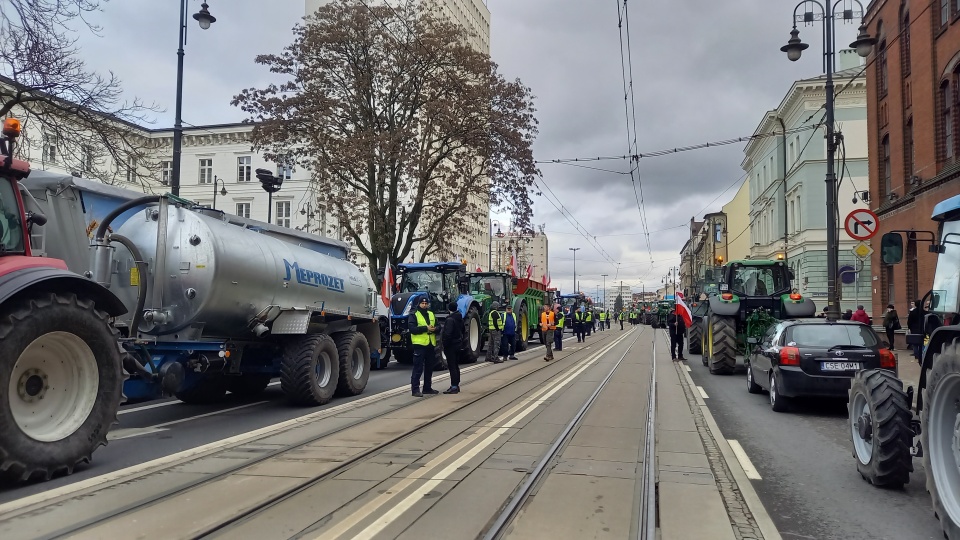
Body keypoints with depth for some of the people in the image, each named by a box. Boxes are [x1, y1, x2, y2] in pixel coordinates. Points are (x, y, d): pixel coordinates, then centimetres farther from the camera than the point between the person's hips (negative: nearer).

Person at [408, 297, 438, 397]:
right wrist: (426, 328, -22)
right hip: (419, 344, -6)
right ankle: (415, 389, -3)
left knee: (429, 368, 14)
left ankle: (427, 388, 25)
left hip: (431, 345, 6)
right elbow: (412, 328, -17)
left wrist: (434, 329, -11)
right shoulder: (414, 315, -4)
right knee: (418, 369, -7)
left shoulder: (431, 314, 16)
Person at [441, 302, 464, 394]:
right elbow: (462, 330, 18)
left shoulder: (450, 319, -19)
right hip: (458, 344, 9)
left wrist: (445, 345, -16)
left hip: (451, 345, -9)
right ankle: (456, 385, 22)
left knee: (452, 366, -5)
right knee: (456, 365, 16)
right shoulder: (460, 318, 8)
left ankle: (454, 387, -5)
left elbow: (447, 334, -25)